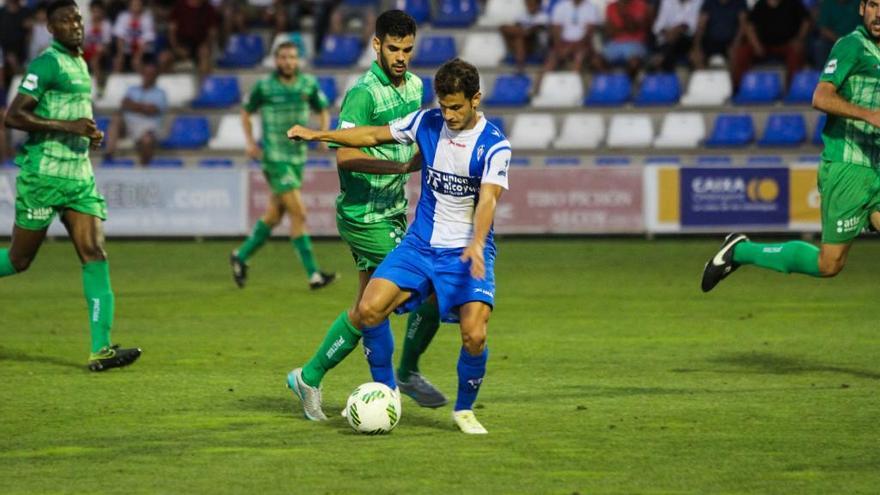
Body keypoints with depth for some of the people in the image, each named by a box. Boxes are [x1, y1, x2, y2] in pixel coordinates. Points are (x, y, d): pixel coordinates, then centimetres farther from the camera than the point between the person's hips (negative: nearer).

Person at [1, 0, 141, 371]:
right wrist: (67, 126, -22)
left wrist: (89, 134, 11)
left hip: (79, 175, 7)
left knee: (95, 253, -7)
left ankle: (101, 349, -14)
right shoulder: (48, 64, -10)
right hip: (43, 174, -7)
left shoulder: (80, 63, 16)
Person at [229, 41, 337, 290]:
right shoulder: (264, 87, -7)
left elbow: (323, 110, 17)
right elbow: (246, 112, 8)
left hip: (298, 156, 6)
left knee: (274, 214, 13)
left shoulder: (308, 84, 3)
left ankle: (241, 256, 32)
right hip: (274, 157, -5)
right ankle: (313, 274, -12)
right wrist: (250, 142, -3)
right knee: (299, 214, -13)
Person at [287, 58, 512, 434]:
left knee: (474, 336, -18)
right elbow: (375, 136, 12)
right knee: (368, 309, -14)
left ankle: (464, 410, 8)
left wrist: (477, 244, -40)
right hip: (419, 245, 3)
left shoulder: (494, 145, -12)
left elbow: (488, 198, -24)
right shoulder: (427, 123, 1)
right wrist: (319, 135, 8)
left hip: (467, 252, -3)